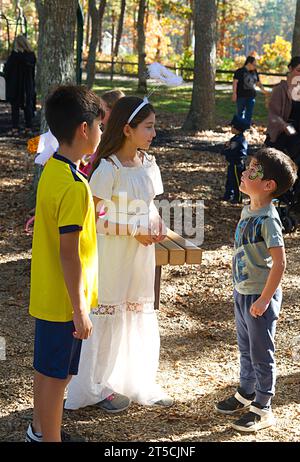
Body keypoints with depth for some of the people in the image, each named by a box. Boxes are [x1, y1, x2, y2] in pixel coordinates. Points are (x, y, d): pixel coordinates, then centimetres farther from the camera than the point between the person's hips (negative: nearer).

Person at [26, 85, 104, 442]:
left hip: (46, 294, 9)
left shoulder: (51, 169, 2)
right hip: (64, 301, -9)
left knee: (46, 368, 23)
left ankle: (39, 429, 41)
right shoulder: (75, 187, -26)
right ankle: (50, 438, 22)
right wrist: (80, 310, -18)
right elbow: (69, 254, -24)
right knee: (56, 374, 7)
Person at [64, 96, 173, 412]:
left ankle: (140, 383, 31)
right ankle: (99, 386, 24)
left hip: (142, 251, 7)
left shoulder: (148, 164, 3)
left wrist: (157, 224, -6)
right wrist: (134, 231, -21)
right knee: (109, 317, 6)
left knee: (141, 315, 15)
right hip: (112, 253, -6)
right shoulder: (108, 168, -18)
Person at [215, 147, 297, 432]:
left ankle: (262, 409, 19)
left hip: (260, 296, -8)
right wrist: (240, 289, 17)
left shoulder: (268, 219, -23)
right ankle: (246, 393, 41)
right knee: (245, 348, 23)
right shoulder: (247, 211, 3)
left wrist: (264, 299, -20)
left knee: (261, 354, 5)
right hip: (242, 292, 8)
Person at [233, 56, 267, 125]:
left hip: (251, 96, 5)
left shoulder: (254, 72, 11)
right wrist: (234, 93, -17)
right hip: (241, 96, -5)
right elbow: (235, 82, -9)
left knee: (249, 113, 5)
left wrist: (263, 90, 3)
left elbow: (258, 82, 18)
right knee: (240, 113, -2)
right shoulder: (240, 71, -6)